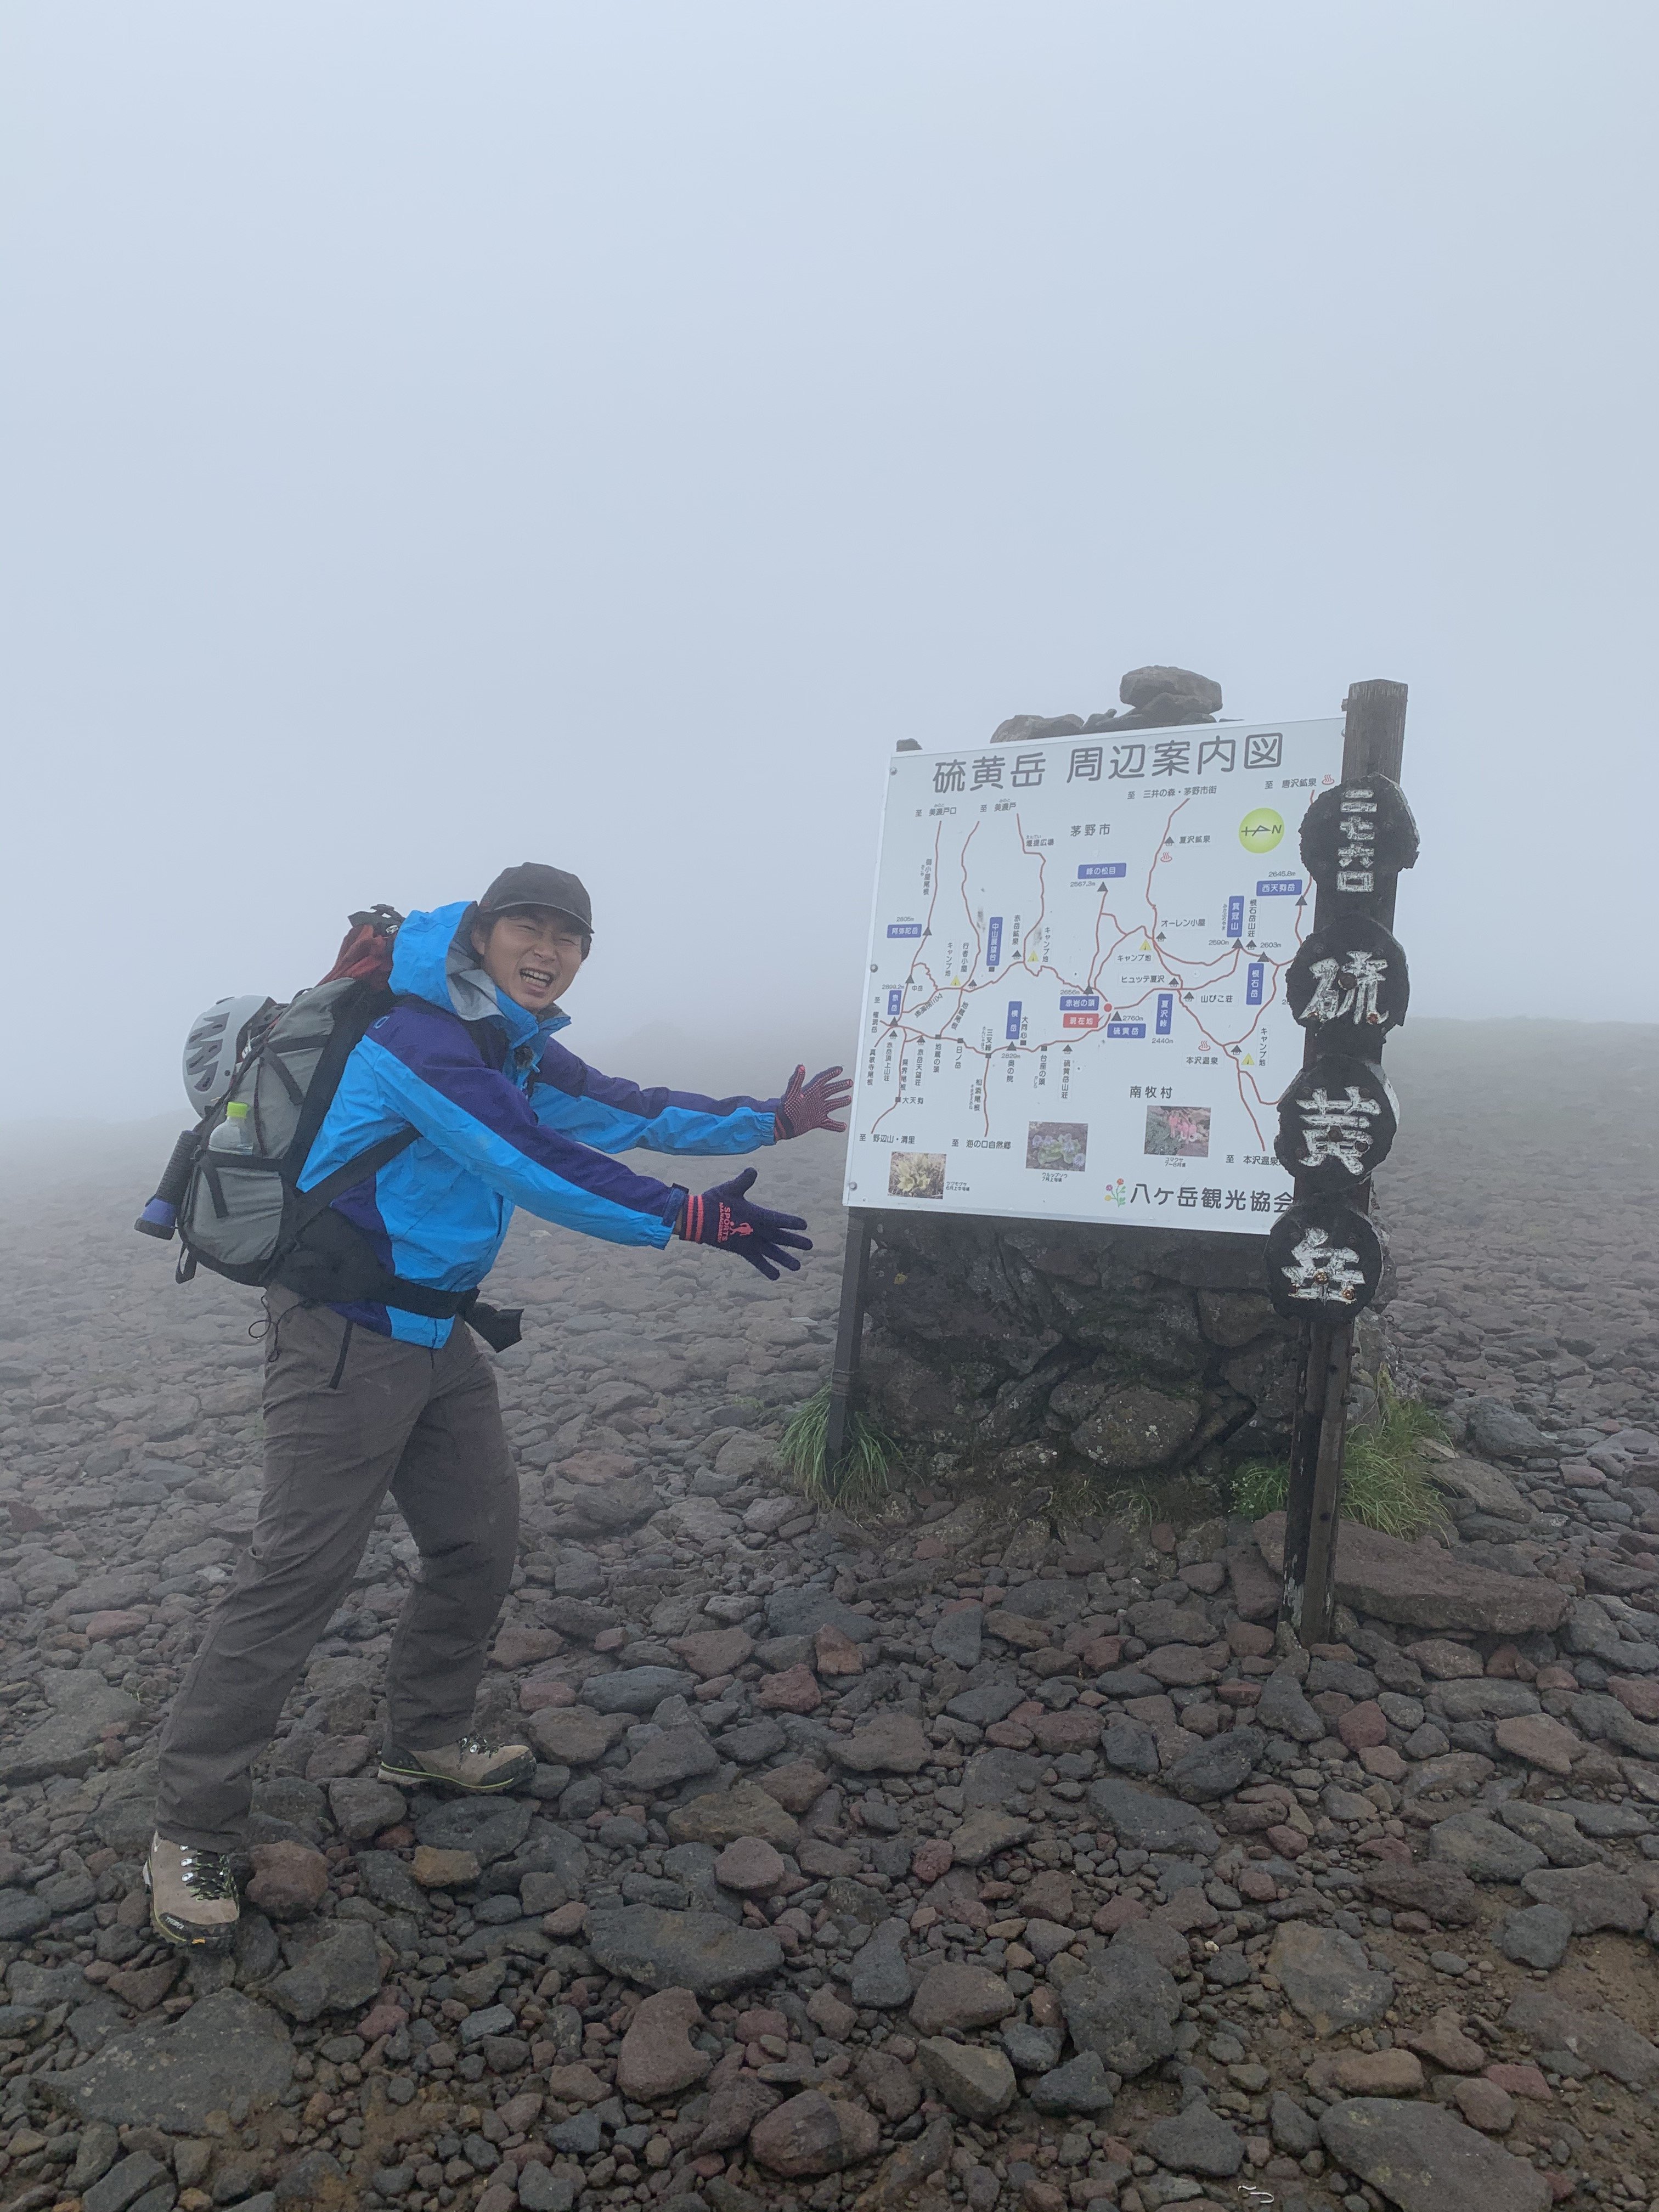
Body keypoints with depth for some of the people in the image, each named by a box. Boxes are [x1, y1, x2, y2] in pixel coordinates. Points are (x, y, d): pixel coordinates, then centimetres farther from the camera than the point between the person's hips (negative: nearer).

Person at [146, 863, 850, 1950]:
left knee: (481, 1541, 13)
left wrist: (772, 1120, 14)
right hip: (347, 1339, -9)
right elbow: (534, 1166, -30)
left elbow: (633, 1112, 15)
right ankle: (192, 1830, 10)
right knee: (299, 1573, -5)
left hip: (438, 1335, 9)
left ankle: (429, 1739, 34)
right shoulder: (422, 1038, -20)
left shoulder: (521, 1053, 10)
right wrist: (695, 1216, -31)